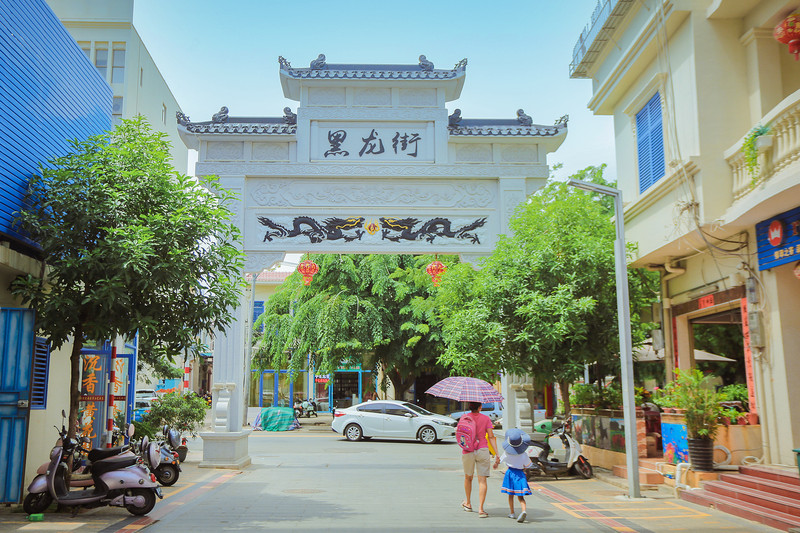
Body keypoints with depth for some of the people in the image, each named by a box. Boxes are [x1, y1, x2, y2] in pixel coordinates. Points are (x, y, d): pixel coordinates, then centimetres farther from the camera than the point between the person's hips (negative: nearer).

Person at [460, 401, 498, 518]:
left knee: (468, 477, 21)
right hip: (482, 451, -2)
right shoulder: (486, 418, -1)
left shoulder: (464, 417, 1)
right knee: (482, 480, 0)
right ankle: (480, 509, -8)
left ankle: (468, 504, 36)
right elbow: (491, 437, -5)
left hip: (467, 451, 2)